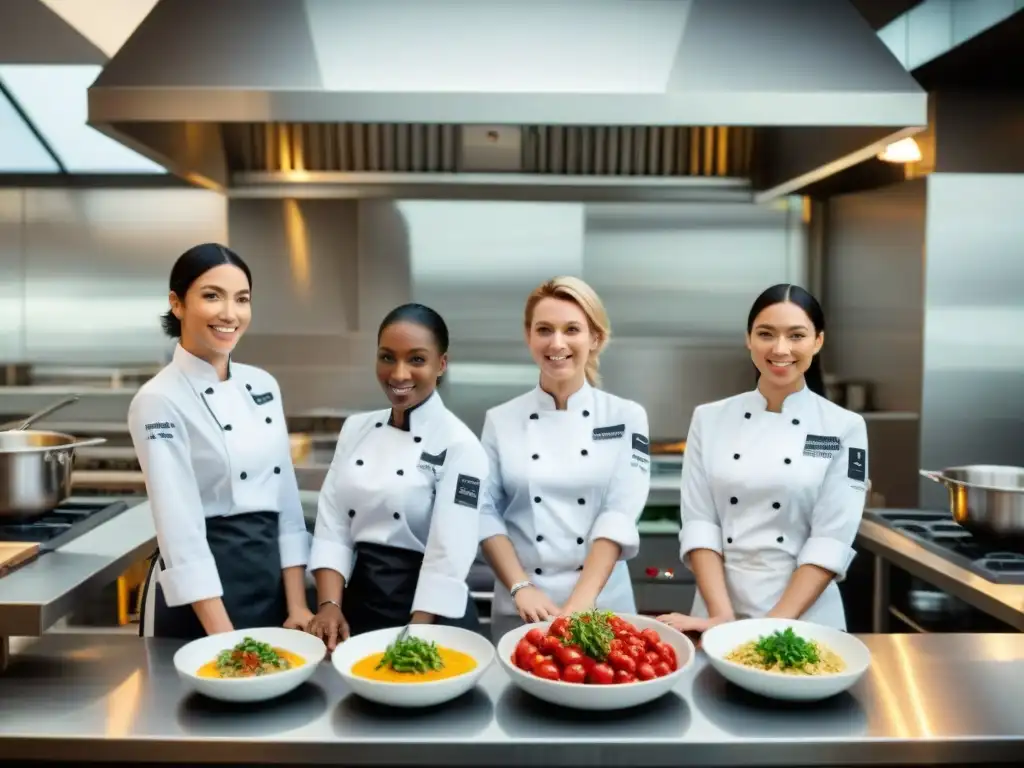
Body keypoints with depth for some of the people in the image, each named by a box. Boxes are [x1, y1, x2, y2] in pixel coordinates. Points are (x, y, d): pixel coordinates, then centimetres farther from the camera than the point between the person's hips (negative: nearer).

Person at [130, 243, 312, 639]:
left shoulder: (263, 385, 5)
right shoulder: (159, 400, -13)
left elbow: (287, 501, 5)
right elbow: (180, 530, -18)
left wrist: (297, 606, -1)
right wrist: (223, 637, -20)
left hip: (273, 575, 6)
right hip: (200, 597, -6)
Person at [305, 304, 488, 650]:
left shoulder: (459, 445, -13)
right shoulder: (356, 429, 3)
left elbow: (449, 557, -17)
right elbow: (332, 525, 0)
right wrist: (330, 605, -11)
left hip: (429, 617, -5)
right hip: (359, 602, 5)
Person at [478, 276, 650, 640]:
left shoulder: (626, 417, -2)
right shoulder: (500, 420, 1)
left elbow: (620, 514, -10)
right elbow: (485, 511, -1)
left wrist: (578, 604, -18)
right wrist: (521, 587, -14)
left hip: (603, 606, 0)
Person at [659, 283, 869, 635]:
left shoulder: (845, 428, -5)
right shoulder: (709, 419, 0)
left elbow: (832, 538, -10)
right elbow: (699, 520, -4)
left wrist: (776, 623, -18)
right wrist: (722, 615, -15)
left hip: (806, 620, -1)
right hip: (718, 612, 1)